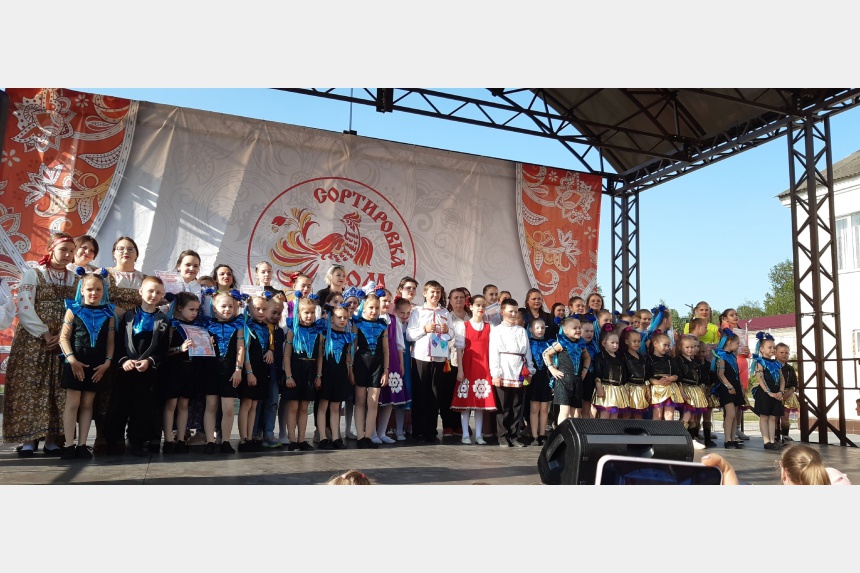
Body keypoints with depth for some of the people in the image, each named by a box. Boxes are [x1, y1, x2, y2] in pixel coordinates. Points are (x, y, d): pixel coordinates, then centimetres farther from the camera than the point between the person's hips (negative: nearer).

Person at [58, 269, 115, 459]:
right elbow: (64, 337, -4)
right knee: (72, 403, 0)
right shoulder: (73, 310, -1)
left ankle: (82, 444, 13)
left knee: (87, 404, 8)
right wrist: (71, 359, -14)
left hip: (97, 365, 2)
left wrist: (107, 362, -4)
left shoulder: (107, 313, 6)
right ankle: (69, 445, 6)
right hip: (76, 363, -2)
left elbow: (110, 341, 6)